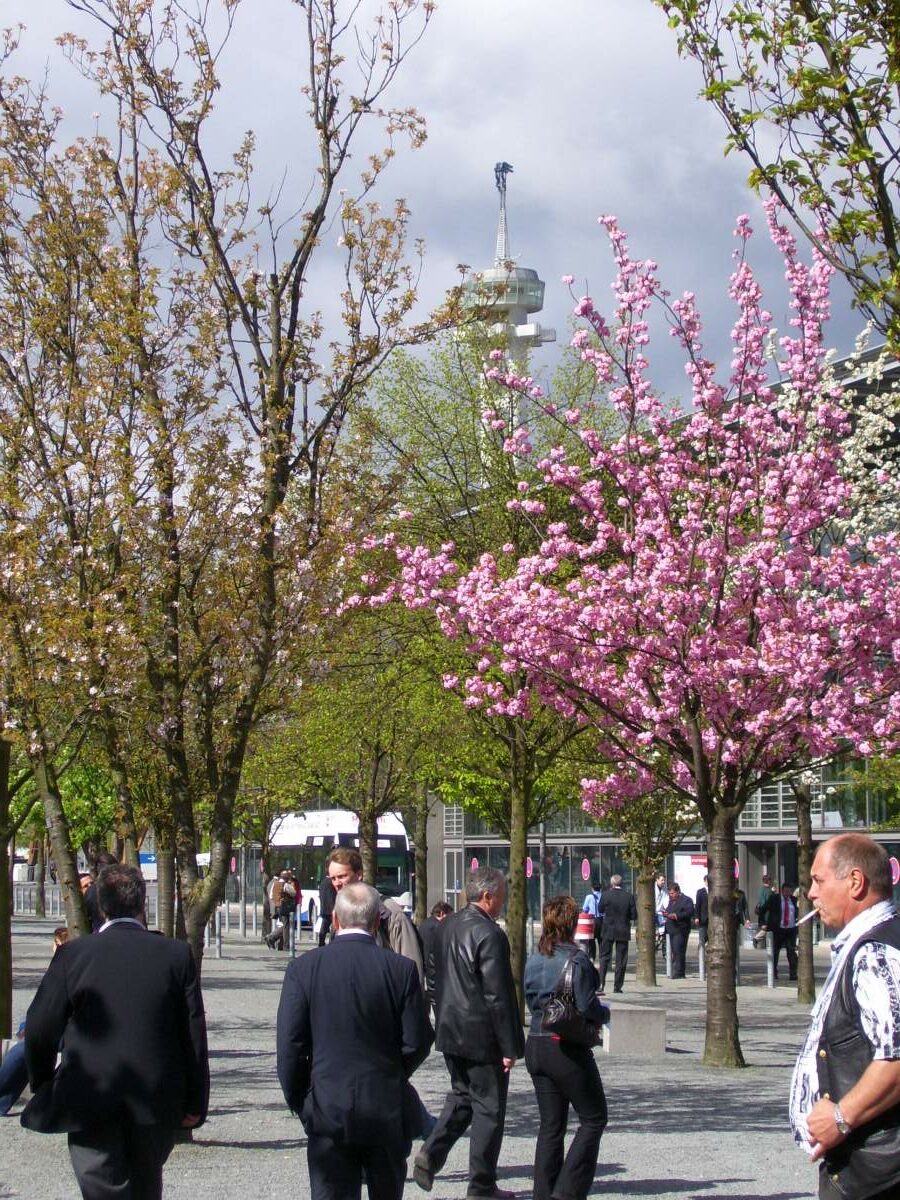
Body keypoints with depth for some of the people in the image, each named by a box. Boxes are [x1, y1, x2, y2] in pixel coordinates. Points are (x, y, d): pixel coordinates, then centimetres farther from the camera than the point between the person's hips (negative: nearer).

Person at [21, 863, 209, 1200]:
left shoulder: (73, 955, -6)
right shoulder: (176, 954, -3)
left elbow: (40, 1028, -2)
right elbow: (194, 1033, -1)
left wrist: (43, 1086, 15)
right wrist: (196, 1103, 7)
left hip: (88, 1101, -2)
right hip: (157, 1100, 2)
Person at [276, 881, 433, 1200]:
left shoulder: (303, 968, -6)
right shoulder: (401, 969, -6)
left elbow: (289, 1046, -6)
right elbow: (416, 1042, -4)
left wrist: (299, 1102, 8)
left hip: (328, 1112, -1)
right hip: (388, 1112, 1)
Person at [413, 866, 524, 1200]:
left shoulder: (449, 926, 6)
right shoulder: (489, 934, -20)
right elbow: (497, 996, -20)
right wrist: (509, 1047, -16)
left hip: (451, 1031, 8)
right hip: (482, 1036, -8)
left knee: (462, 1095, 22)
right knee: (489, 1108, 4)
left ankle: (431, 1154, 6)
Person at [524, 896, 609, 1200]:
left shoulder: (534, 960, 7)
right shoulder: (576, 959, -14)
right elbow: (587, 1006, -17)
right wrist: (605, 1014, 3)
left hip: (536, 1046, 7)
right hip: (568, 1049, -7)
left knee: (551, 1124, 12)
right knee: (593, 1118, 6)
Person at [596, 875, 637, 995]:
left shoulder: (606, 895, -9)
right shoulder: (629, 896, -7)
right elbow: (634, 916, -5)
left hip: (608, 931, 0)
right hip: (623, 932, 0)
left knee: (604, 957, 8)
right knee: (621, 960, 7)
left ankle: (601, 984, -1)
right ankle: (617, 986, 6)